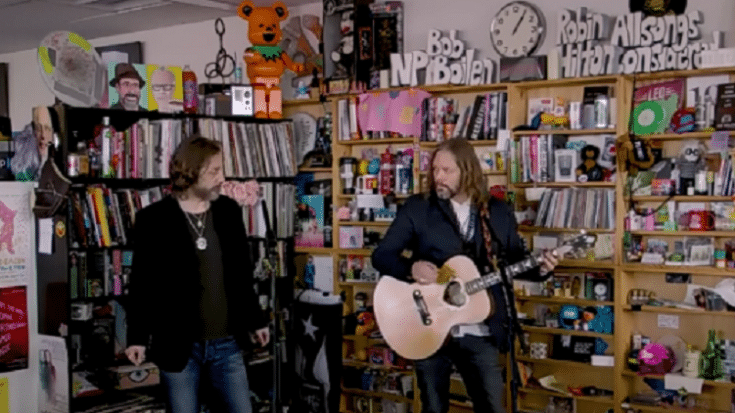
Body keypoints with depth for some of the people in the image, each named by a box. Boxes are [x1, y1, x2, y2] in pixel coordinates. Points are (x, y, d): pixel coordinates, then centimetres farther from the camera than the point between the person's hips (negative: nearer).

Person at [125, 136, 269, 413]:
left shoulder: (229, 211, 4)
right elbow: (142, 282, -5)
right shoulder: (153, 219, -8)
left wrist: (256, 320, 17)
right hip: (179, 345, -3)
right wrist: (137, 336, -7)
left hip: (227, 343, 4)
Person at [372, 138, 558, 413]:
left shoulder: (498, 213, 4)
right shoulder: (417, 208, -4)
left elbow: (515, 261, 13)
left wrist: (539, 269, -8)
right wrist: (411, 267, -23)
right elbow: (381, 256, -4)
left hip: (480, 332, 1)